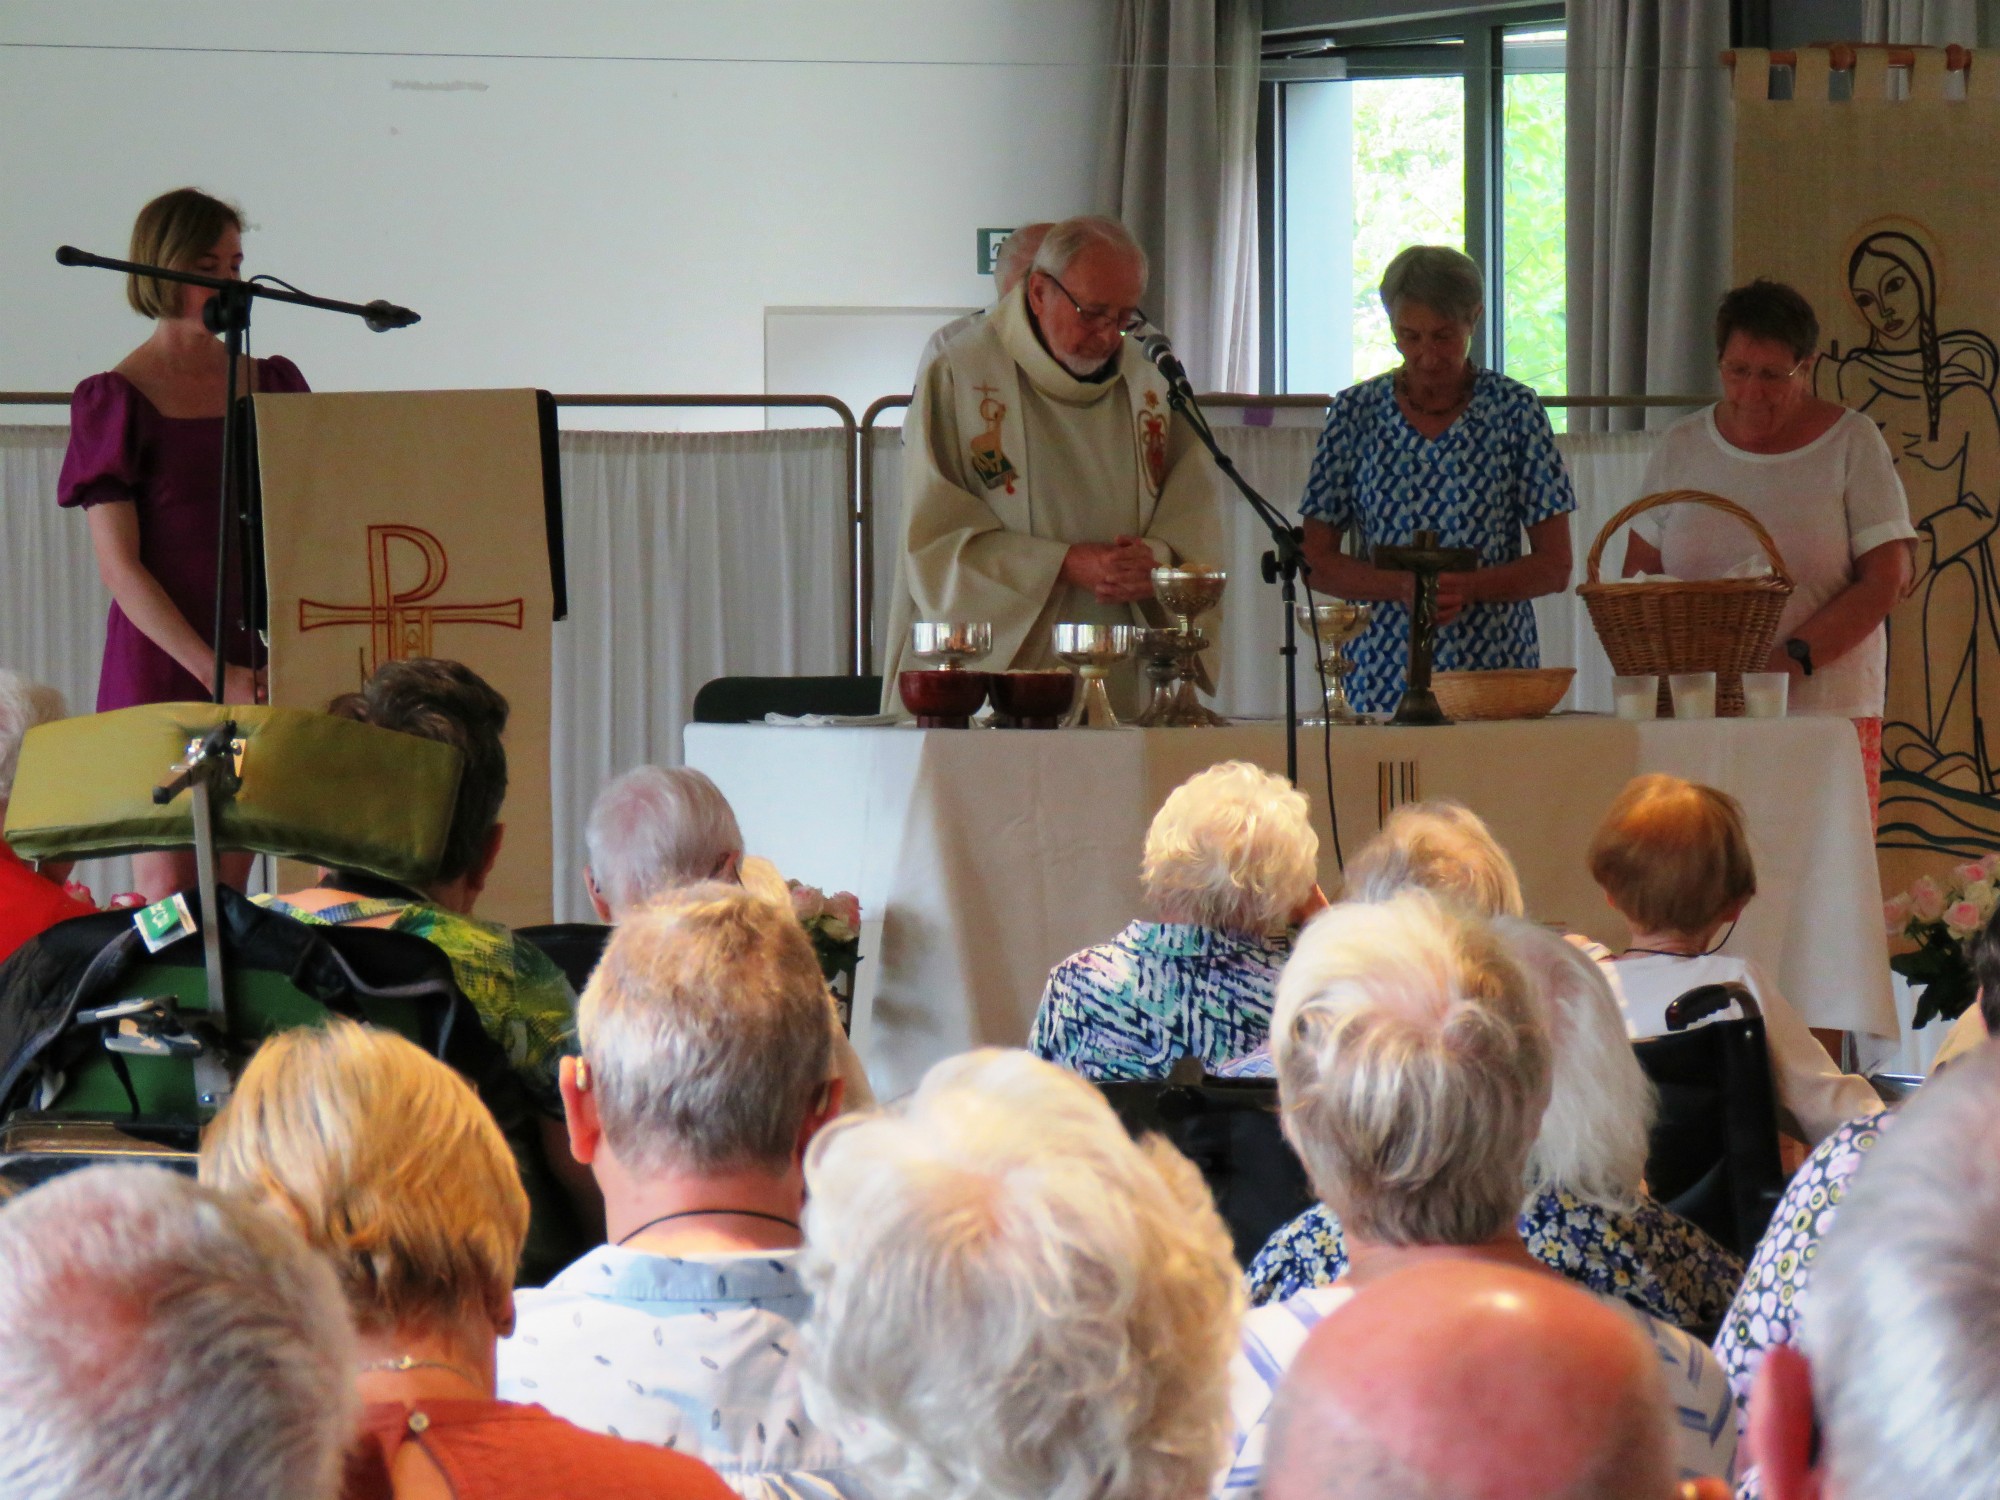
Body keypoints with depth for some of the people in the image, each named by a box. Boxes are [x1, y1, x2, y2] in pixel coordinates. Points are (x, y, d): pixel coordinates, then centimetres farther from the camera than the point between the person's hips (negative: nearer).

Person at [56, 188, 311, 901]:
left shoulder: (274, 384, 12)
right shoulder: (115, 401, -2)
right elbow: (119, 567, -6)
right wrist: (213, 674, -14)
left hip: (261, 661, 4)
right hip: (160, 665, -4)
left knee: (234, 888, 1)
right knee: (167, 889, -8)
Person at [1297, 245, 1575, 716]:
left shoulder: (1514, 409, 2)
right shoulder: (1356, 412, 5)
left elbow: (1554, 567, 2)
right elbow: (1317, 562, 5)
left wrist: (1467, 587, -15)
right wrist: (1402, 585, -13)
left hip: (1495, 667, -1)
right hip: (1382, 679, 1)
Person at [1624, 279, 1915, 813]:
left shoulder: (1852, 444, 4)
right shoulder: (1680, 447, 13)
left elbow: (1886, 579, -2)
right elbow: (1639, 571, 16)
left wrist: (1793, 659, -14)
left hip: (1823, 712, -2)